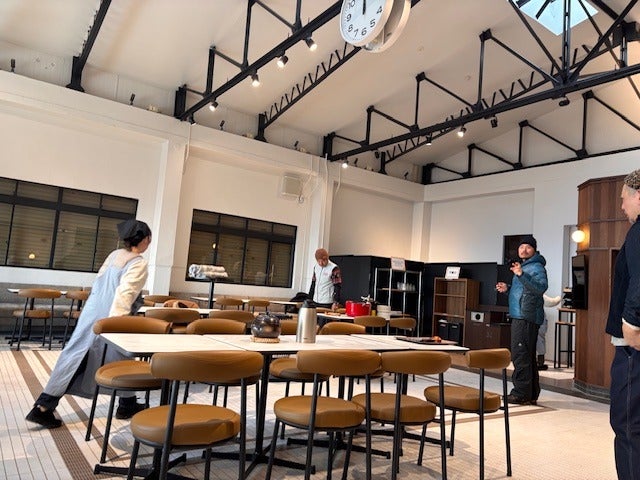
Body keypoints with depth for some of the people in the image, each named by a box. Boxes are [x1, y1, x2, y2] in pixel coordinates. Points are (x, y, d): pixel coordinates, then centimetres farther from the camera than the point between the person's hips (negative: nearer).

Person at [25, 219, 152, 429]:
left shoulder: (114, 255, 11)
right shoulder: (139, 263, -13)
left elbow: (99, 283, 17)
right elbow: (124, 295, -22)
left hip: (91, 313, 7)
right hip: (109, 318, -7)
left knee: (75, 358, 8)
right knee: (121, 361, 11)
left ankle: (43, 407, 7)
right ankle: (127, 405, 26)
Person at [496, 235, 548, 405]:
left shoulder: (536, 267, -8)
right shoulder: (522, 266, 22)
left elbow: (541, 287, -26)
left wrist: (521, 274, -33)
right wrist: (507, 288, 15)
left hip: (526, 318, -11)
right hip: (519, 316, 11)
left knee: (520, 355, -11)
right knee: (528, 356, 13)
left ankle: (521, 394, -8)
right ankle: (531, 395, 21)